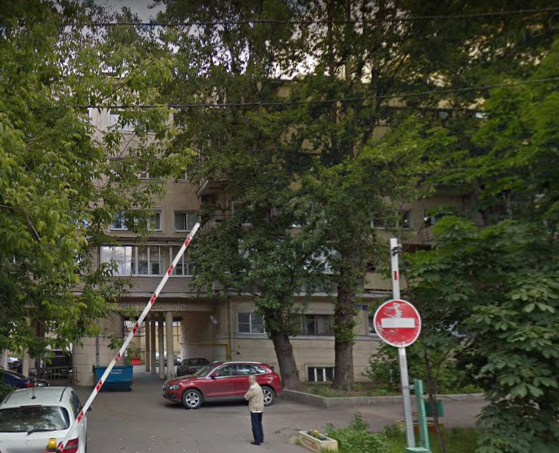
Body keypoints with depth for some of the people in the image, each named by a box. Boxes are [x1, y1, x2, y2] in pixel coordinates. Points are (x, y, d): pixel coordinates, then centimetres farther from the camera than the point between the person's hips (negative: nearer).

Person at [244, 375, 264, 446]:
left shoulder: (252, 388, -18)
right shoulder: (259, 387, 12)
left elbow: (246, 397, -15)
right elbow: (262, 396, 18)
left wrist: (246, 395, 4)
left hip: (254, 409, -9)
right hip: (260, 408, 9)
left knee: (255, 425, -3)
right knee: (259, 424, 17)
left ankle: (257, 441, -2)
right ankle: (261, 439, 21)